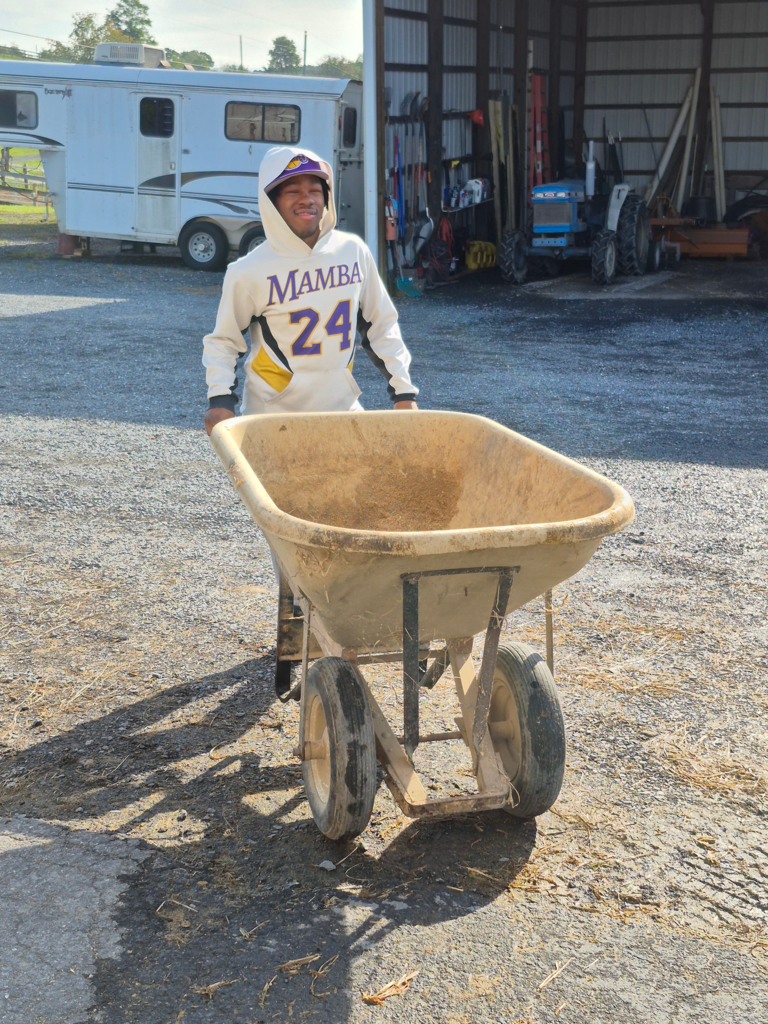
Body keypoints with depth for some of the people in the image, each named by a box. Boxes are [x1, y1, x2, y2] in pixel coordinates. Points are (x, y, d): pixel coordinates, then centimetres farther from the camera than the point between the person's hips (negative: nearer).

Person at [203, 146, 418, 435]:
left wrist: (403, 391, 6)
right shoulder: (249, 272, -9)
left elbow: (381, 327, 9)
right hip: (274, 411, -3)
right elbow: (222, 342, 1)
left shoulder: (353, 251, 0)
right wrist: (220, 400, -14)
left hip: (342, 404, 3)